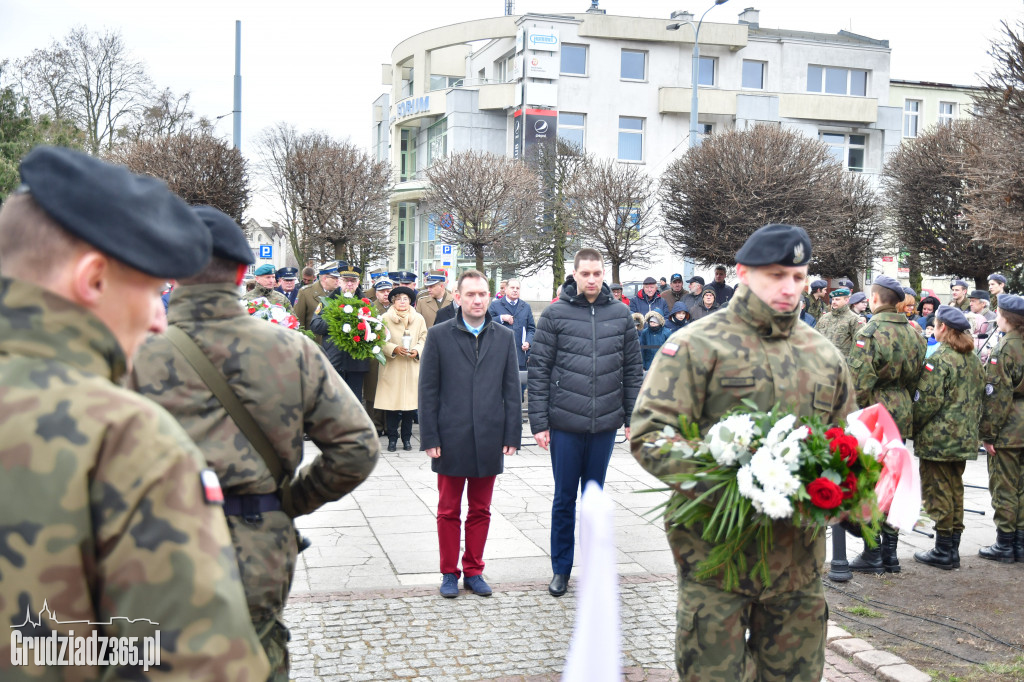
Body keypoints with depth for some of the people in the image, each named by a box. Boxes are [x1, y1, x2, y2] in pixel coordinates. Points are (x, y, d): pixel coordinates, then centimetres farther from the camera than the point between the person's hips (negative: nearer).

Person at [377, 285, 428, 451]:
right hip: (391, 368, -2)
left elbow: (424, 339, 11)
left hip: (412, 368, 2)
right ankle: (392, 439, 7)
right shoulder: (385, 318, 2)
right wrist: (394, 349, -16)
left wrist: (417, 350, -8)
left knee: (409, 402, 3)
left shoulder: (419, 318, 9)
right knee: (391, 403, -3)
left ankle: (407, 438, 14)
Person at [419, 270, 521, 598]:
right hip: (451, 439, -2)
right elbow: (428, 390, -1)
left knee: (481, 510, 11)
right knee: (448, 511, 8)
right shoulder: (439, 335, 0)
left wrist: (512, 435, 1)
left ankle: (474, 570, 24)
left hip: (489, 441, 2)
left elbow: (512, 390, 7)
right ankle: (449, 573, 20)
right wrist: (429, 438, -6)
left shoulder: (505, 337, 6)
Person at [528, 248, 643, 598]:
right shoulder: (555, 314, -3)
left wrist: (633, 418, 5)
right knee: (564, 498, 8)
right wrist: (539, 422, -7)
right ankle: (561, 569, 22)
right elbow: (539, 371, -3)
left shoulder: (620, 314, 4)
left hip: (605, 424, 2)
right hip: (564, 423, -2)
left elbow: (633, 369, 8)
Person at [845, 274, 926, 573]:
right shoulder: (913, 333, 9)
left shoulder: (871, 333, -16)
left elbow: (858, 384, -19)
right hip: (901, 415, 8)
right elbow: (916, 379, 15)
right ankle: (890, 552, 21)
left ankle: (872, 555, 5)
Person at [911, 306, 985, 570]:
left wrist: (914, 427, -8)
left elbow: (929, 401, -20)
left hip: (938, 439, -8)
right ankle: (953, 548, 21)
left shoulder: (940, 359, -16)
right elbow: (980, 397, 16)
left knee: (937, 492, 0)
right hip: (965, 438, 8)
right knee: (955, 491, 15)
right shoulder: (974, 360, 10)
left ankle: (943, 551, 5)